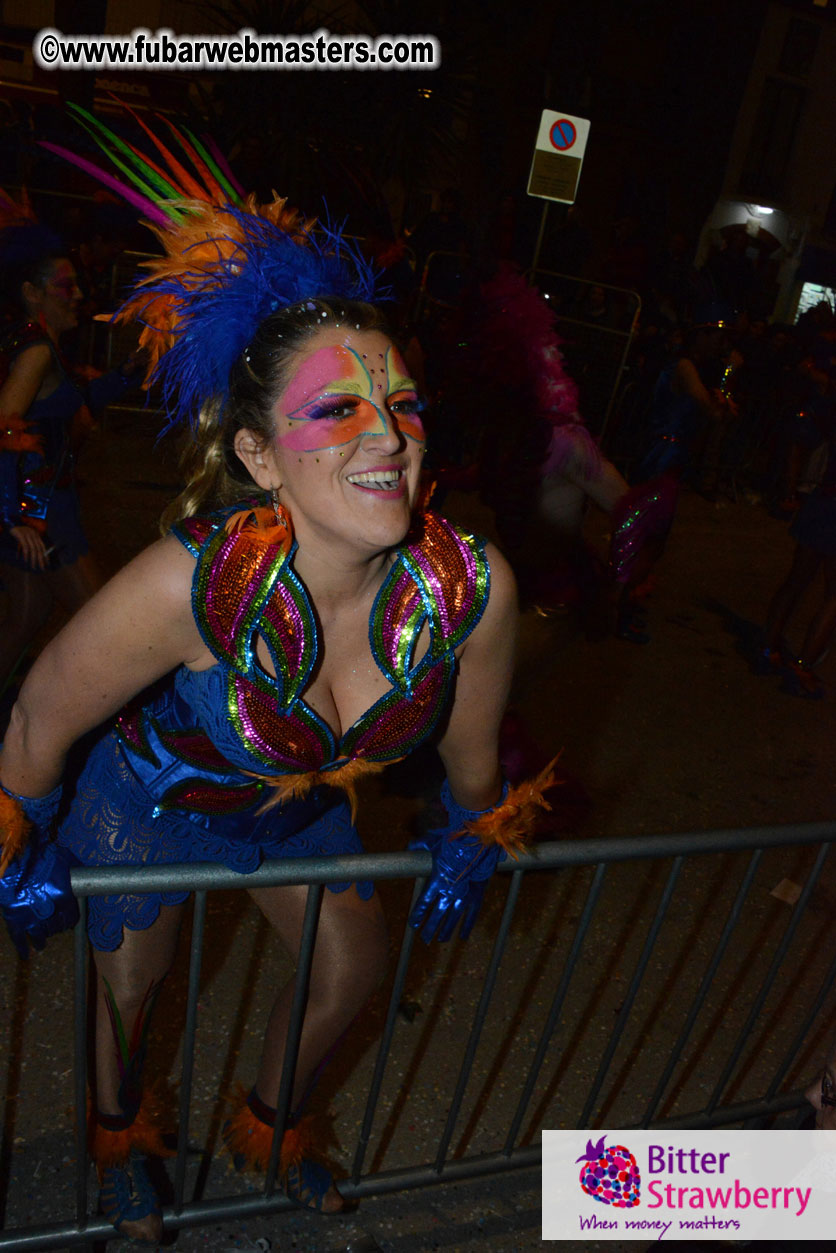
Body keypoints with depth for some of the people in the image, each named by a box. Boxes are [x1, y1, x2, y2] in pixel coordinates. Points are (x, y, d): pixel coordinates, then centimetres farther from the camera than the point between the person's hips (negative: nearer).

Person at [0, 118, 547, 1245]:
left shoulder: (473, 587, -32)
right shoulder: (191, 583, -42)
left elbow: (470, 757, -9)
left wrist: (470, 848, 7)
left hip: (298, 809, 4)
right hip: (151, 802, -3)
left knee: (352, 970, 21)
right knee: (130, 985, 20)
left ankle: (267, 1128, 57)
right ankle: (119, 1133, 60)